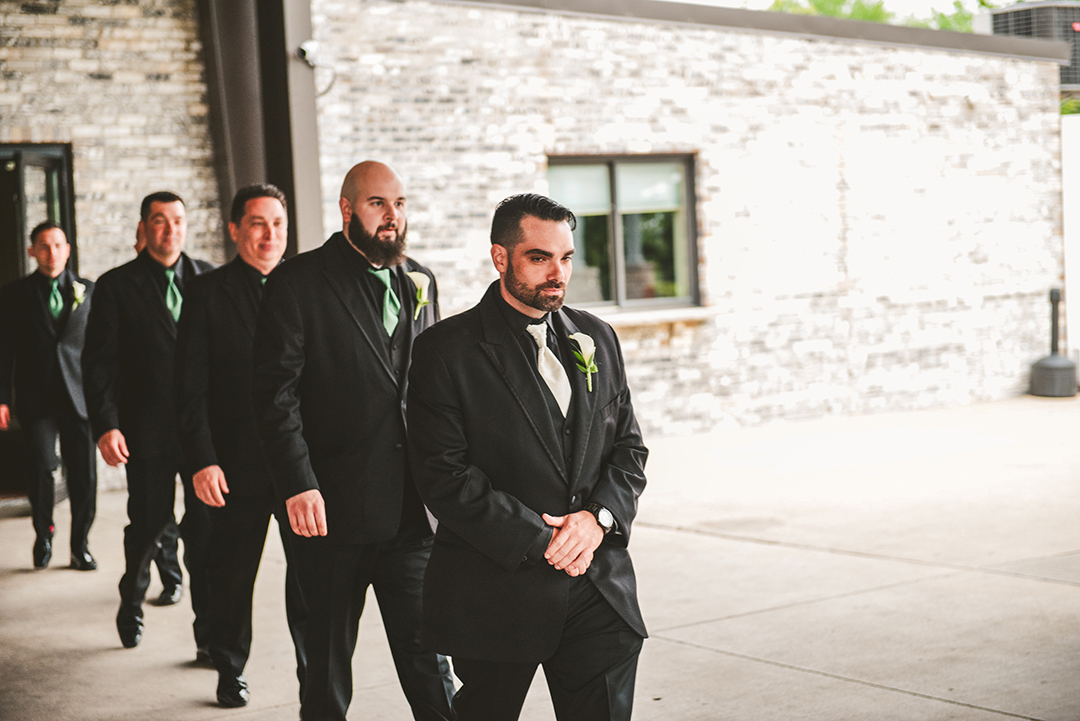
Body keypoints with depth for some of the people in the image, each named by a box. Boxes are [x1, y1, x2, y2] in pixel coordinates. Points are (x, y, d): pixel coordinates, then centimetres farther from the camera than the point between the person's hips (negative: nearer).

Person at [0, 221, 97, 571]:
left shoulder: (88, 291, 9)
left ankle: (79, 546, 15)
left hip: (79, 397, 1)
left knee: (84, 475, -1)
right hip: (36, 398, -1)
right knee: (41, 466, -14)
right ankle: (43, 533, 11)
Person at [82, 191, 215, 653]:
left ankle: (211, 635, 6)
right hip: (148, 429, -1)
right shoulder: (116, 287, 2)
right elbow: (98, 363, -2)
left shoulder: (210, 279, 8)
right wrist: (105, 426, -12)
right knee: (148, 524, 8)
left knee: (206, 528, -1)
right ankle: (132, 602, 37)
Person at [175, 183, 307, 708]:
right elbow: (190, 388, -2)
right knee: (233, 571, 10)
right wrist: (202, 461, -10)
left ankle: (314, 671, 15)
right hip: (237, 462, -1)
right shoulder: (207, 293, 1)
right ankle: (230, 671, 28)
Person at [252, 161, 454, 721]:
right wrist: (298, 485, -18)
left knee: (427, 649, 4)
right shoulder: (298, 282, -4)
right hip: (331, 507, -4)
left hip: (411, 507, 4)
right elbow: (276, 394, -9)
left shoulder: (419, 282, 13)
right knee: (329, 654, 11)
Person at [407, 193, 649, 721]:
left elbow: (628, 446, 12)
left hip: (600, 587, 4)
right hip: (497, 591, -4)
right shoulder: (446, 350, -6)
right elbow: (444, 476, -12)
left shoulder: (596, 338, 11)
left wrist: (599, 517, -7)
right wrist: (537, 540, -15)